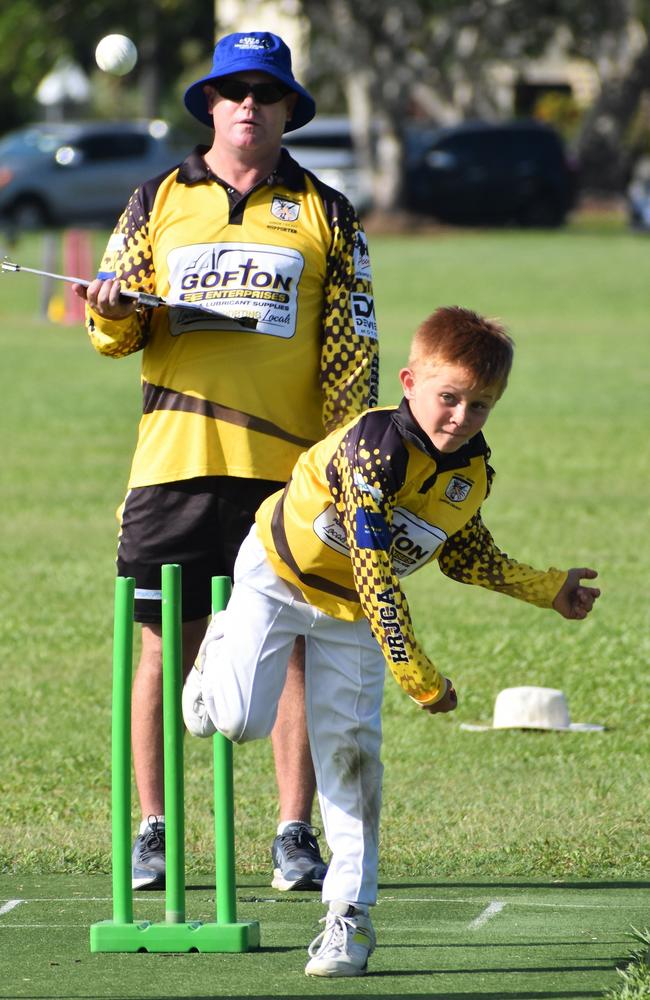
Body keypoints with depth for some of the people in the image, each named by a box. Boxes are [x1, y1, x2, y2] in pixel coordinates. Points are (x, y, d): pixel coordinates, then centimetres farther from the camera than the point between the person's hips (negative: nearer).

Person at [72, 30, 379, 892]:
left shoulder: (327, 215, 10)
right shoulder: (157, 203, 12)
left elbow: (352, 351, 8)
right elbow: (116, 330, 12)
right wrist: (116, 314, -11)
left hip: (287, 466, 0)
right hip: (175, 462, 0)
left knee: (296, 645, -2)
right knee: (166, 642, 0)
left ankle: (295, 835, 4)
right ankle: (153, 832, 7)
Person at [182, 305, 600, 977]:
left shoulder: (473, 470, -12)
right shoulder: (375, 447, -35)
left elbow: (463, 555, 9)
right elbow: (375, 570, -36)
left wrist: (548, 590, 9)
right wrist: (415, 673, -35)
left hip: (352, 612, 5)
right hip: (280, 574, -5)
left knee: (350, 747, -2)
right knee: (241, 721, -17)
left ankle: (350, 911, 1)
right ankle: (221, 650, 21)